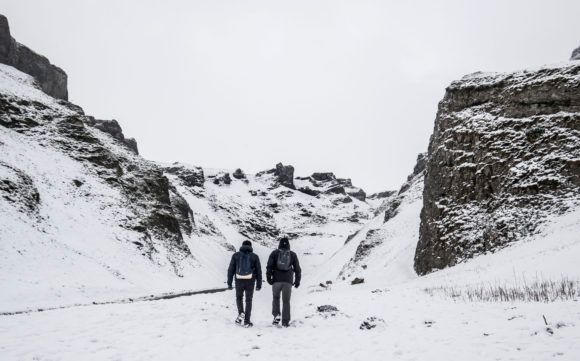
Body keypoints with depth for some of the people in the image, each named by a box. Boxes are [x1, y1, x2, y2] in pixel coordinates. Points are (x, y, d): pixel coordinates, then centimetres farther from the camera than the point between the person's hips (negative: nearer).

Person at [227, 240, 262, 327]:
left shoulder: (236, 255, 4)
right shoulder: (255, 256, 4)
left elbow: (231, 270, 2)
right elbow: (259, 271, 4)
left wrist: (229, 283, 6)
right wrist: (259, 284, 9)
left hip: (239, 281, 0)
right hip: (250, 282, 0)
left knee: (239, 298, 24)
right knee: (248, 301, 12)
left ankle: (241, 313, 3)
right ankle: (247, 321, 10)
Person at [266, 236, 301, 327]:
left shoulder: (274, 253, 6)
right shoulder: (293, 255, 10)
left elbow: (269, 266, -3)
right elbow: (297, 269, 9)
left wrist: (268, 277, -1)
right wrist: (297, 281, 15)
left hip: (277, 280, 0)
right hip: (288, 281, 1)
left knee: (276, 298, 19)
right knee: (286, 301, 8)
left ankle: (276, 315, 1)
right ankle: (285, 321, 5)